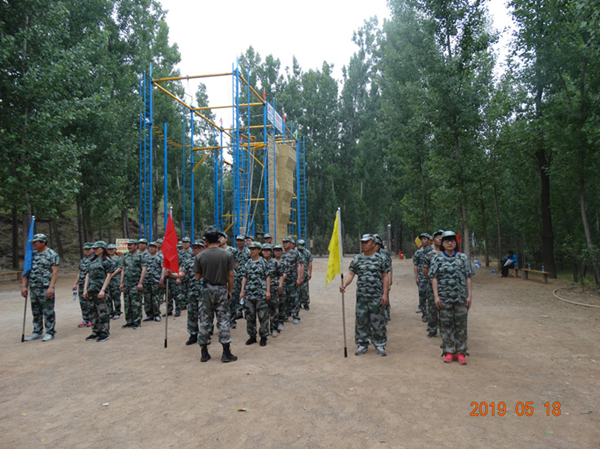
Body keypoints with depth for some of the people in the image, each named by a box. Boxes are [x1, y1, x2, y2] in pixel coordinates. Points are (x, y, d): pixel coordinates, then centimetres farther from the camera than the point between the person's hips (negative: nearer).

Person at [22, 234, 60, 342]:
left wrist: (51, 287, -20)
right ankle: (37, 332, 25)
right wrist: (24, 286, 6)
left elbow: (55, 272, -12)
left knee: (48, 311, -1)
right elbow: (26, 271, 14)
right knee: (35, 312, 14)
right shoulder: (32, 255, 12)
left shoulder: (52, 255, -7)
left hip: (46, 289, -7)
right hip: (33, 288, 7)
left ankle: (50, 332, 8)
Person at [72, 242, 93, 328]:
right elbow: (79, 273, 20)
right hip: (82, 285, 6)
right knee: (83, 303, 9)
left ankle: (92, 320, 7)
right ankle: (85, 320, 18)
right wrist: (75, 283, 16)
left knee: (90, 303, -3)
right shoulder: (82, 260, 15)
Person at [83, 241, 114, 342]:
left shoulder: (107, 261, -3)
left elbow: (108, 276, -9)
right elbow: (88, 275, 15)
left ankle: (104, 333, 3)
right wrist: (85, 289, 6)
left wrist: (103, 290, -17)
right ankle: (95, 332, 20)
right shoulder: (92, 260, 17)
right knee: (93, 312, 11)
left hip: (100, 290, -7)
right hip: (91, 290, 7)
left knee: (102, 312, -4)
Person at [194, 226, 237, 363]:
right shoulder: (227, 255, -6)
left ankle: (204, 353, 15)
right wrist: (230, 291, 5)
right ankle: (226, 353, 5)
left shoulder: (200, 256, -6)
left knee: (205, 321, 9)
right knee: (223, 320, 4)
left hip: (206, 290, 1)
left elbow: (197, 277, -2)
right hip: (222, 289, 0)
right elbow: (230, 276, -5)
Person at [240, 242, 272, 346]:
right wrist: (242, 291, 6)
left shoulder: (264, 262, -2)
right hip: (249, 293, 4)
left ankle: (263, 337, 12)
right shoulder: (248, 263, 10)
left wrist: (268, 291, -8)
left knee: (263, 316, 0)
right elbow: (245, 278, 12)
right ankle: (252, 336, 22)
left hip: (261, 293, -4)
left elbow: (268, 277, -3)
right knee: (250, 316, 9)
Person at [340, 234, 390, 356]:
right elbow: (350, 274, 1)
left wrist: (385, 294, -6)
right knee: (361, 321, 7)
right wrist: (344, 284, -18)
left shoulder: (380, 259, 0)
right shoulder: (357, 259, 5)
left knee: (378, 321, 3)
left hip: (377, 296, -2)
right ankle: (362, 344, 21)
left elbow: (385, 276, 0)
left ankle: (380, 345, 19)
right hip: (361, 296, 2)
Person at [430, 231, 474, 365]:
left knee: (461, 325, 6)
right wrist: (436, 296, -6)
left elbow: (468, 278, 4)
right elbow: (434, 278, 1)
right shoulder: (438, 259, 3)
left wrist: (470, 295, -1)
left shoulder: (463, 258, 4)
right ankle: (448, 352, 18)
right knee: (446, 325, 6)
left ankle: (460, 352, 17)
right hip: (444, 298, 0)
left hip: (461, 297, 0)